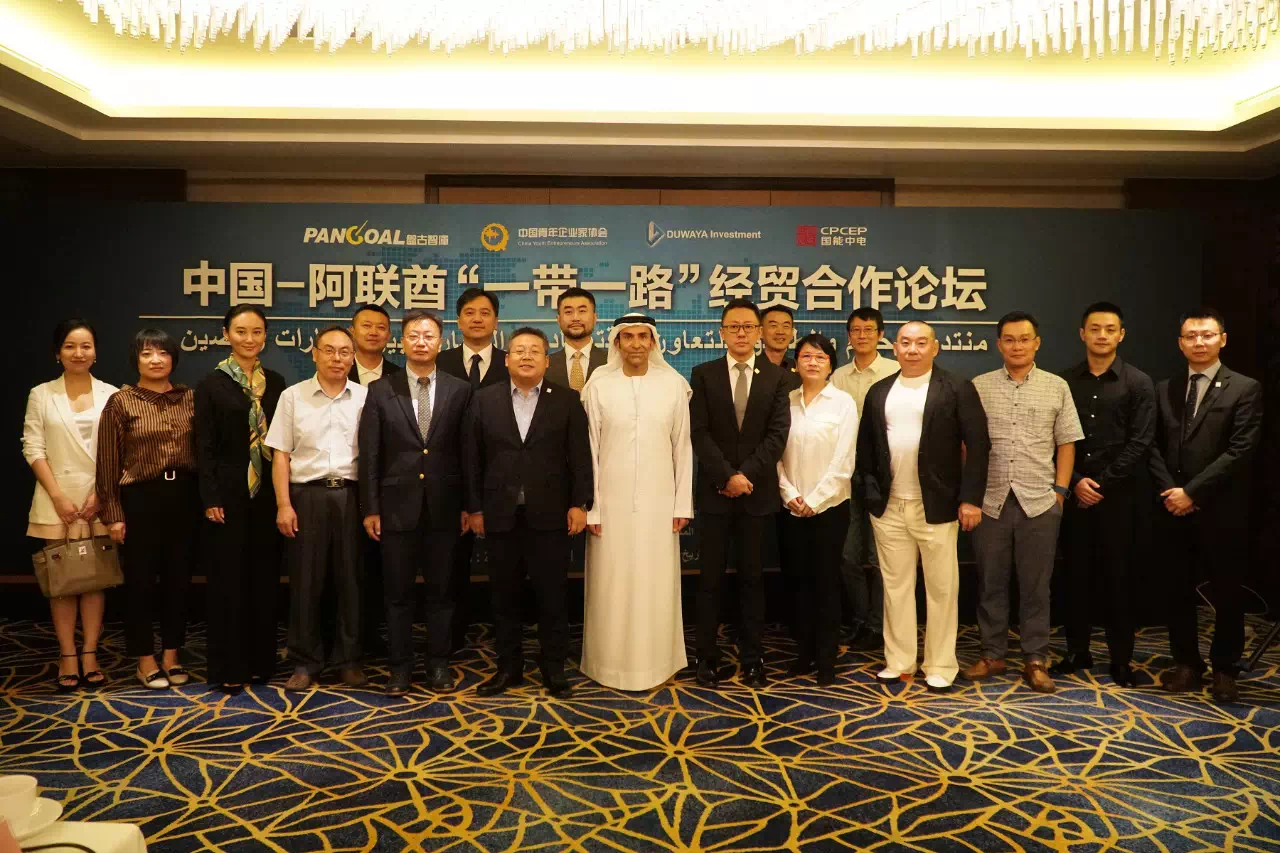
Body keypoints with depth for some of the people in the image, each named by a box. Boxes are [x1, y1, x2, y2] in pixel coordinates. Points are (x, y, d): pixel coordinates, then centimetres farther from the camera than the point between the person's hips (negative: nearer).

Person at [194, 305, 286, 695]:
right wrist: (211, 498, -11)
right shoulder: (212, 385, -1)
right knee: (228, 576, 2)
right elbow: (205, 447, -4)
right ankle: (228, 667, 11)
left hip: (268, 491, 3)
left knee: (264, 575, 9)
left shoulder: (276, 383, 9)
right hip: (229, 492, -3)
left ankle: (261, 660, 20)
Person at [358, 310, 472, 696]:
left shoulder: (460, 390, 3)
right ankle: (401, 666, 19)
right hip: (398, 505, 0)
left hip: (444, 507, 0)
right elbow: (369, 455, 1)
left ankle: (439, 664, 21)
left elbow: (467, 452, 2)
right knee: (398, 592, 7)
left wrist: (468, 505, 0)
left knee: (440, 589, 9)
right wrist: (370, 508, -3)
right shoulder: (381, 391, 3)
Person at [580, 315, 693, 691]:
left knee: (656, 584, 7)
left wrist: (683, 504, 1)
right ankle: (612, 663, 20)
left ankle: (656, 662, 23)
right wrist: (590, 507, -4)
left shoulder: (673, 384, 0)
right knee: (611, 585, 6)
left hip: (658, 502, 1)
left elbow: (682, 447, 3)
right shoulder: (599, 385, -2)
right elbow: (589, 449, -1)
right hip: (612, 502, -1)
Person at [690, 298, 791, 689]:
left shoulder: (776, 376, 4)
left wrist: (746, 474, -12)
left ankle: (752, 658, 16)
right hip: (715, 491, 0)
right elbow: (699, 433, -4)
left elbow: (778, 434, -3)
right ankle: (707, 657, 13)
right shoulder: (704, 374, 3)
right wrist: (727, 476, -13)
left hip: (757, 491, 0)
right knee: (710, 577, 4)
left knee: (753, 578, 7)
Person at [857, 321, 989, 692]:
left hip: (937, 507, -3)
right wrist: (871, 492, 5)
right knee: (896, 586, 11)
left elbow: (978, 445, -5)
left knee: (941, 588, 5)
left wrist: (970, 499, -10)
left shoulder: (958, 388, -3)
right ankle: (899, 661, 22)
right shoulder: (878, 392, 10)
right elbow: (866, 447, 14)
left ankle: (940, 666, 18)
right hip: (888, 508, 4)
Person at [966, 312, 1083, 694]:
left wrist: (1060, 490, 0)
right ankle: (992, 654, 21)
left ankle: (1035, 659, 17)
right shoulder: (979, 387, 5)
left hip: (1039, 502, 0)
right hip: (990, 500, 1)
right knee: (991, 581, 8)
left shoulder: (1057, 387, 6)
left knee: (1035, 584, 6)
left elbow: (1066, 443, 7)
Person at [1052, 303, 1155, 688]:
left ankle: (1121, 657, 14)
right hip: (1074, 493, 2)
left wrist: (1101, 483, -10)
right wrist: (1076, 481, -8)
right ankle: (1077, 651, 18)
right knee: (1077, 574, 7)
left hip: (1117, 494, -2)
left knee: (1117, 576, 4)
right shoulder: (1065, 382, 6)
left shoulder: (1138, 383, 1)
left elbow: (1139, 443, -5)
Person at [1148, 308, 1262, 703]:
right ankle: (1186, 663, 22)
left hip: (1222, 511, -3)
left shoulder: (1245, 389, -3)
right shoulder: (1165, 389, 10)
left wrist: (1192, 492, -15)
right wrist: (1169, 490, -7)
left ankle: (1224, 668, 21)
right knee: (1179, 591, 10)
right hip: (1175, 508, 4)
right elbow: (1155, 445, 8)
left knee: (1226, 593, 7)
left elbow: (1239, 450, -11)